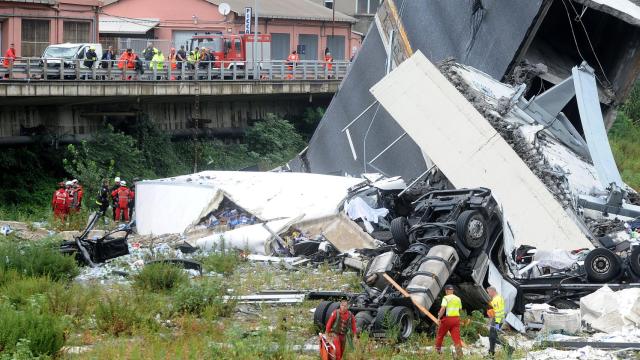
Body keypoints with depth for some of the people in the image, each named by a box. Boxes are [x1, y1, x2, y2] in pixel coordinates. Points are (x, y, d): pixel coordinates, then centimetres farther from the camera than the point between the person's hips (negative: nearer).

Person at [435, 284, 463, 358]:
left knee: (440, 335, 14)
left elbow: (443, 309, -18)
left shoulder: (446, 298, -7)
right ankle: (459, 353, -11)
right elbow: (460, 309, 20)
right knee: (456, 337, -1)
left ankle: (438, 350, 23)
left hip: (447, 318, -4)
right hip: (456, 318, 4)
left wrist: (439, 317, -10)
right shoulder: (458, 299, 12)